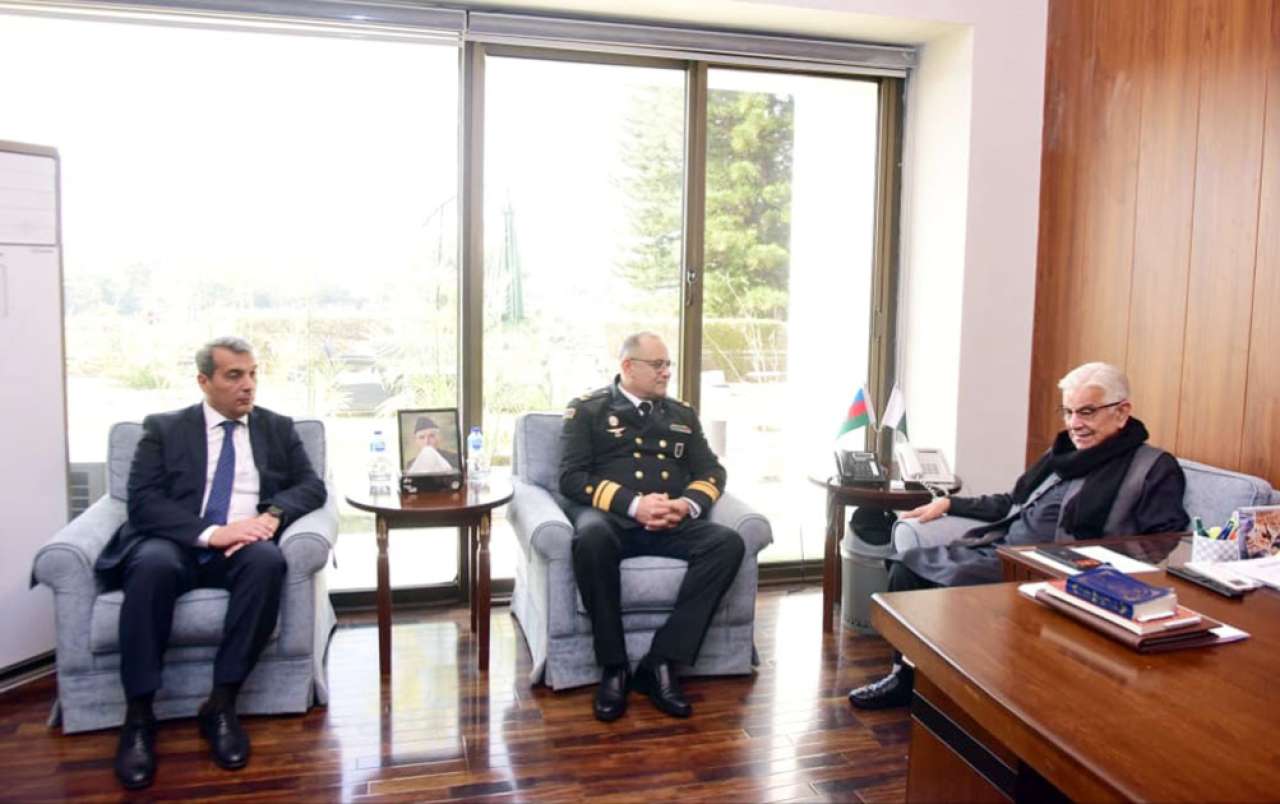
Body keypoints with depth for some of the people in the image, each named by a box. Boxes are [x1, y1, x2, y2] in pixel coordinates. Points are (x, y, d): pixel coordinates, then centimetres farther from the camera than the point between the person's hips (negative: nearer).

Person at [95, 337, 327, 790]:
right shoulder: (163, 428, 9)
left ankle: (221, 705, -23)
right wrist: (210, 532, -19)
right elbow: (142, 501, -3)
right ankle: (138, 716, -23)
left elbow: (311, 486, 7)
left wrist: (272, 514, -16)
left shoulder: (279, 429, 15)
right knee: (153, 564, -36)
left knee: (268, 560, -34)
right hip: (176, 544, -1)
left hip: (243, 547, 1)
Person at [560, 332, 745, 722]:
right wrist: (633, 504, -16)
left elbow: (712, 472, 16)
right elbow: (571, 477, -2)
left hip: (672, 522, 4)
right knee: (592, 537, -38)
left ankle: (661, 662, -22)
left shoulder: (682, 414, 22)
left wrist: (688, 505, -8)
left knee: (728, 542, -25)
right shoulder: (588, 409, 10)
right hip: (611, 516, -3)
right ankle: (614, 668, -22)